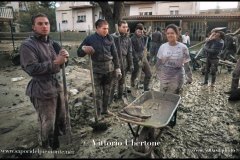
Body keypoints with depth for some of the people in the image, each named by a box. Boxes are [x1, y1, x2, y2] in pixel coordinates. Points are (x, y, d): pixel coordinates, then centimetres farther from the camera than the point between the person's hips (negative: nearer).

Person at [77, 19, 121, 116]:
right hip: (97, 69, -3)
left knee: (107, 91, 12)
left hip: (109, 68, 3)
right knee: (98, 92, 2)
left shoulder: (110, 38, 1)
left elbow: (115, 54, 6)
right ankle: (98, 113, 15)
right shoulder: (90, 39, -6)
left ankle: (105, 110, 29)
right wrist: (83, 49, -24)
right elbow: (79, 53, -1)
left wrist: (117, 68, 4)